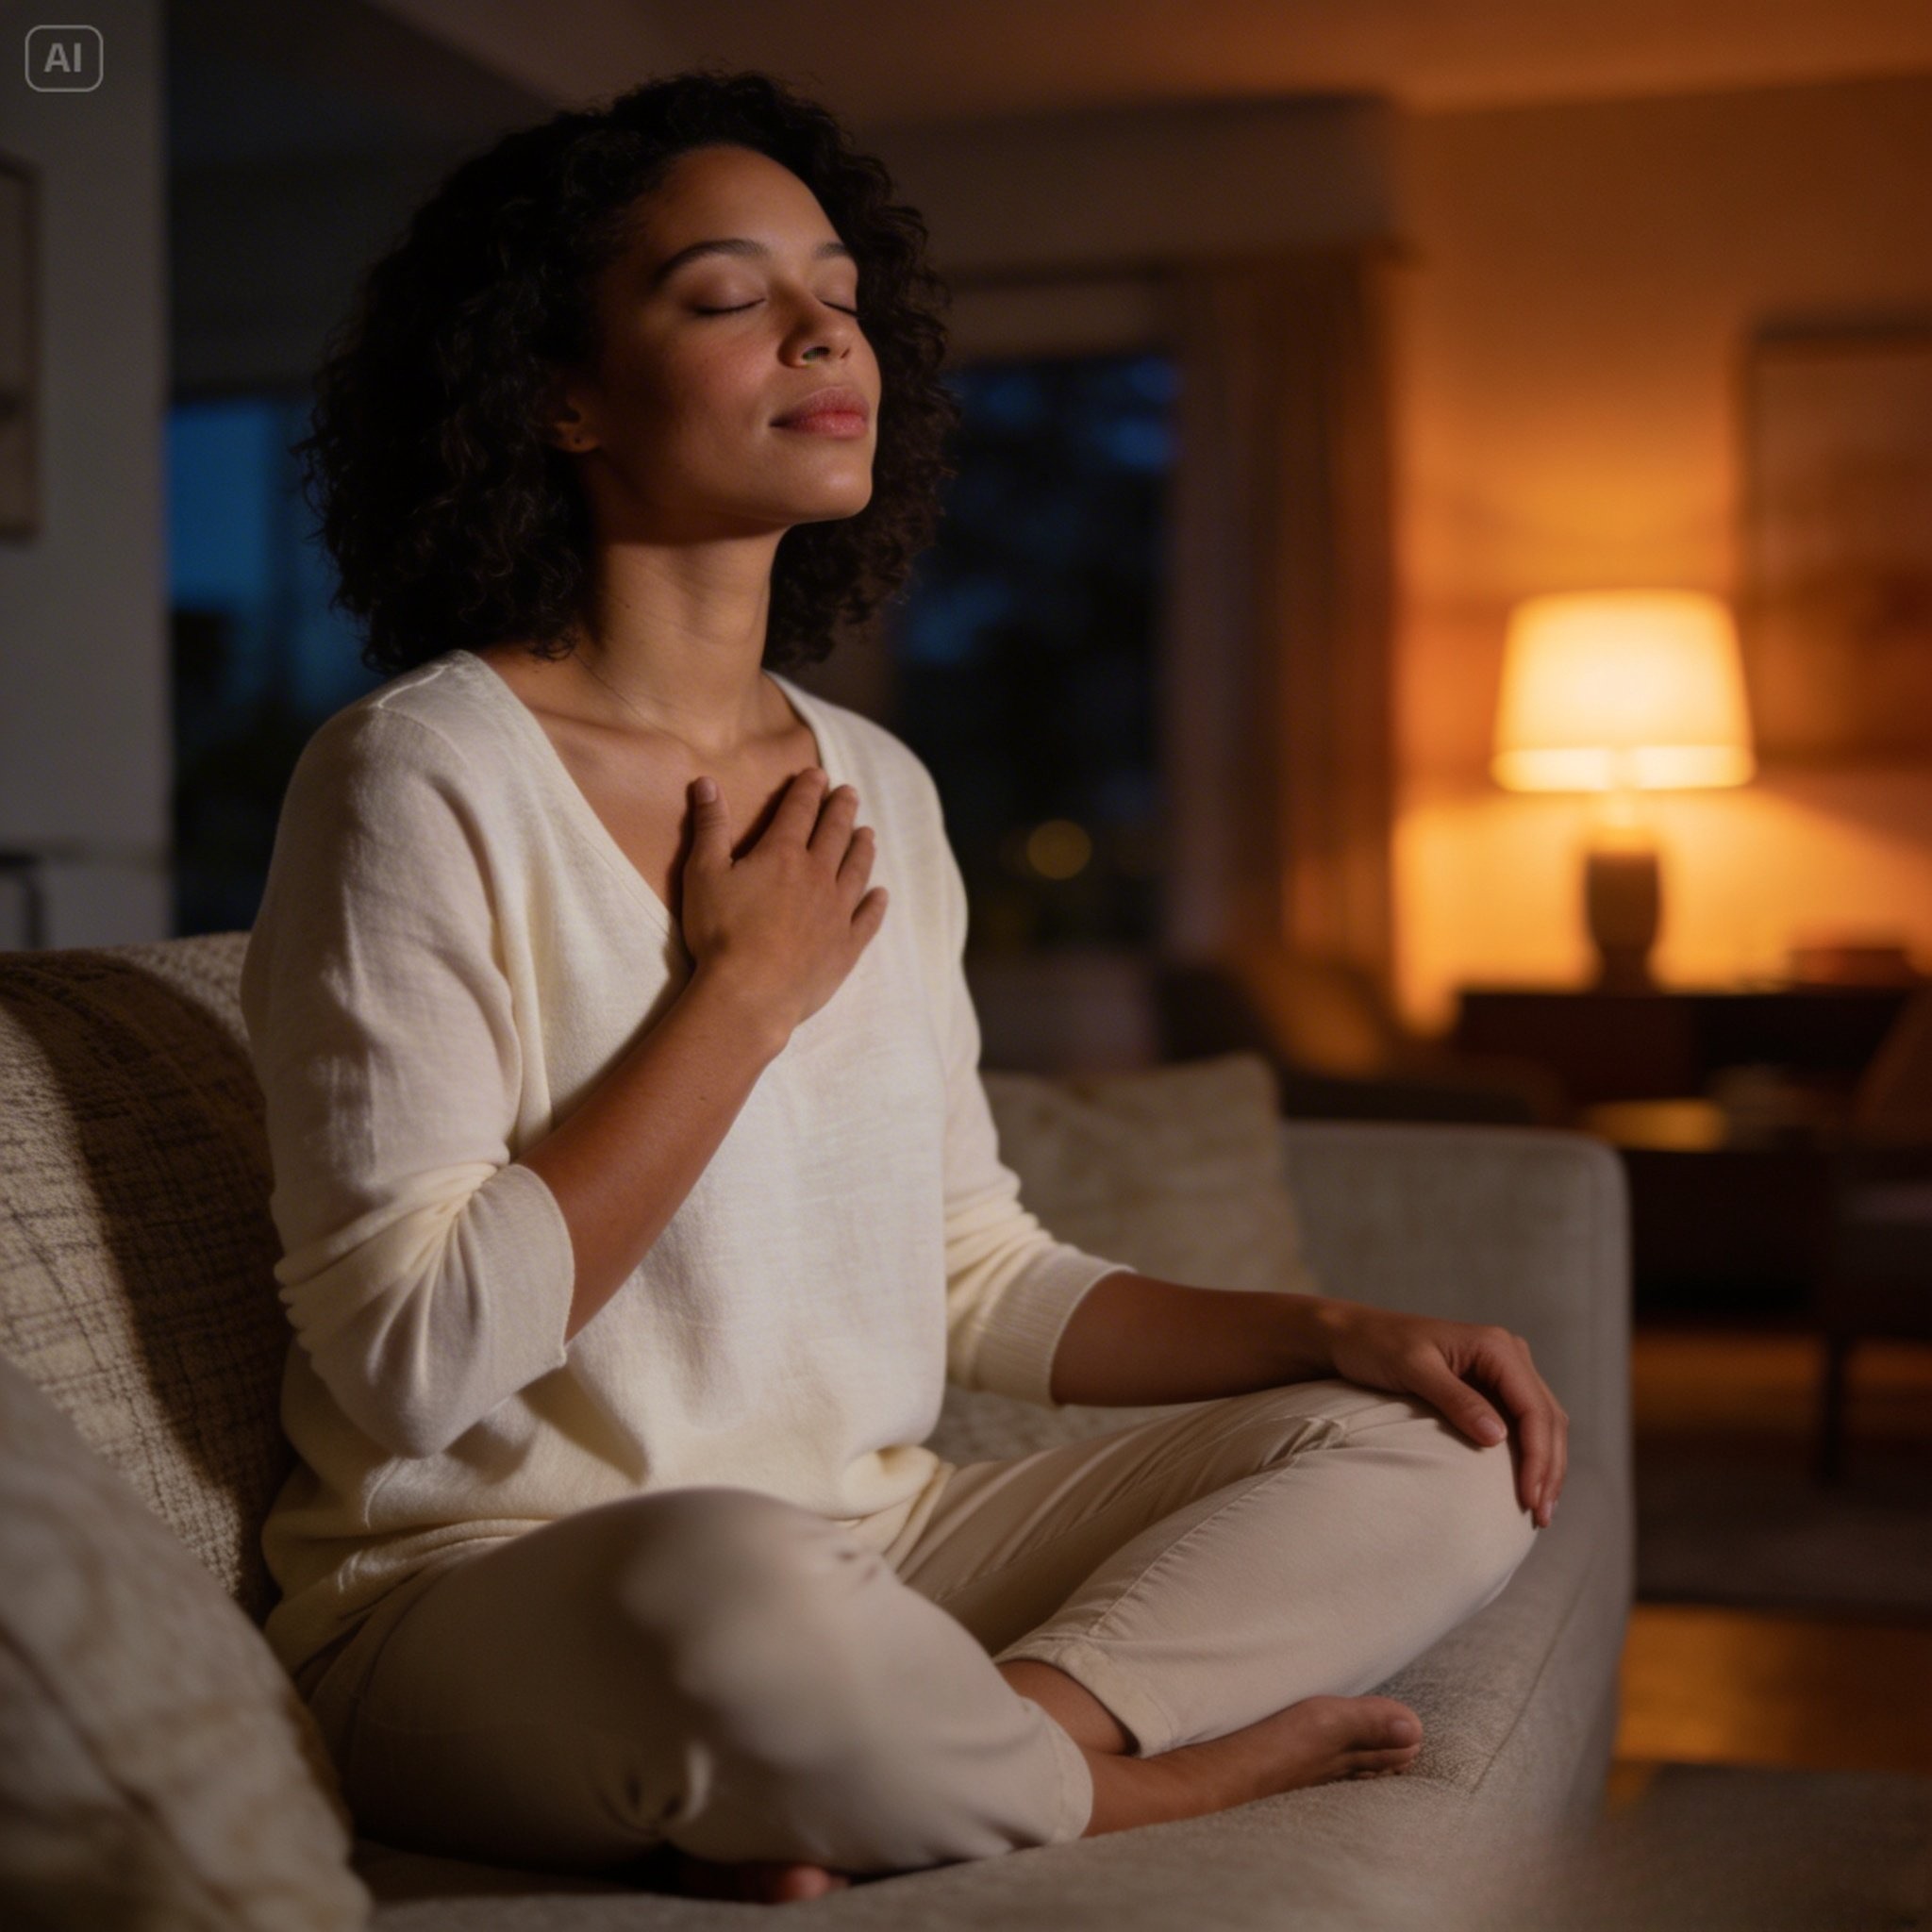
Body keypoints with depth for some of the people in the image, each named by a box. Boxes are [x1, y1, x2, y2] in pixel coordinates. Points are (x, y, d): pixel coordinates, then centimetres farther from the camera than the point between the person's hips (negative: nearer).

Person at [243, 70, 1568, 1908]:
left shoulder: (878, 788, 9)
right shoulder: (422, 776, -11)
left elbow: (977, 1273, 13)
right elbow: (414, 1353, -20)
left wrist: (1336, 1328, 0)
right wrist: (745, 987, -15)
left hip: (867, 1546, 7)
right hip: (482, 1601, -6)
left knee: (1437, 1450, -1)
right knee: (739, 1582, -40)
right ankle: (1135, 1777, -10)